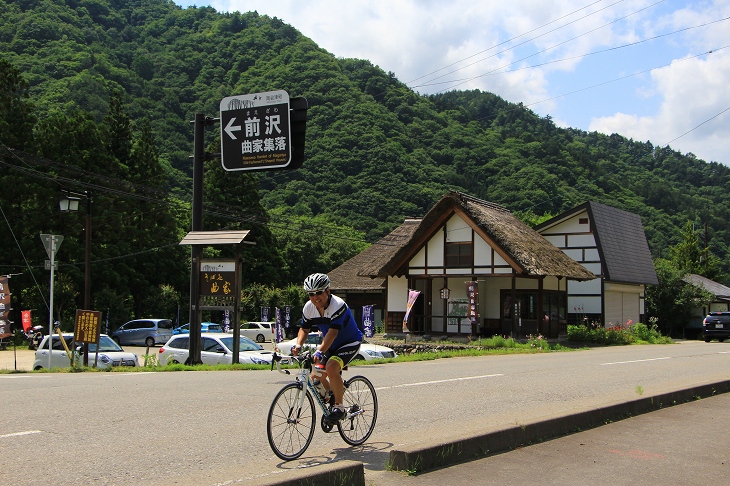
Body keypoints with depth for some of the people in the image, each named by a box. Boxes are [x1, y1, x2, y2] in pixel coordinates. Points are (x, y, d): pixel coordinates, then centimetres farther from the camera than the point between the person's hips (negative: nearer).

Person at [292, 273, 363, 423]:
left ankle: (339, 407, -15)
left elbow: (333, 332, -37)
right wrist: (298, 345, -17)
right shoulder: (309, 308, -8)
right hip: (331, 345, 7)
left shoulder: (338, 305, -29)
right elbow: (304, 329, 3)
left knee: (331, 367, -29)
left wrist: (320, 352, -47)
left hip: (349, 343, -7)